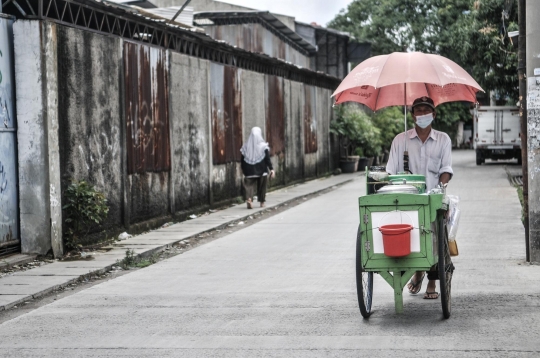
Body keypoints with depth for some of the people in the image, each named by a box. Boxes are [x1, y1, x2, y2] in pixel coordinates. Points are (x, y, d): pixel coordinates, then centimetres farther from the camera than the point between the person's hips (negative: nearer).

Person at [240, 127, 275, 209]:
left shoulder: (246, 146, 0)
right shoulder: (263, 146, -7)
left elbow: (243, 160, 4)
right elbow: (267, 159, -11)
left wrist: (244, 171, 12)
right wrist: (271, 169, -8)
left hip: (250, 171, 1)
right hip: (262, 171, -1)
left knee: (250, 185, 2)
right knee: (262, 186, 14)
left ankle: (249, 198, -23)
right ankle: (262, 202, 18)